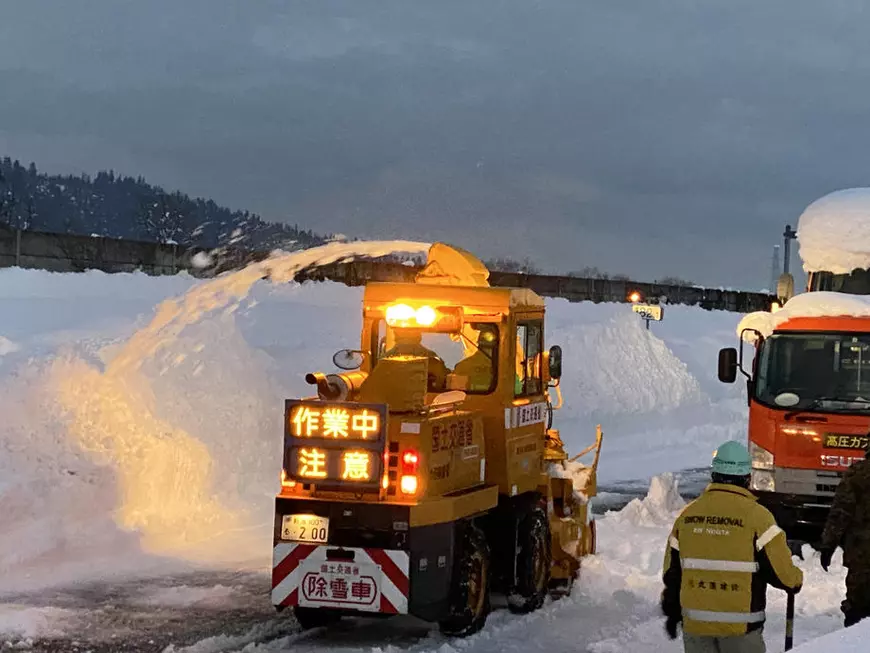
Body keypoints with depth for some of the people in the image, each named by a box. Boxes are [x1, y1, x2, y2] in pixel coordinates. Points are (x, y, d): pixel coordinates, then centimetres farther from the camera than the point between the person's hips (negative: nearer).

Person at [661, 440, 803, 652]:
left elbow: (671, 571, 10)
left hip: (695, 624, 4)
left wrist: (672, 611, 22)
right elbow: (781, 572, -10)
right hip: (740, 626, -4)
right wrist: (796, 580, 12)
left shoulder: (687, 514, 3)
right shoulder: (756, 515, -11)